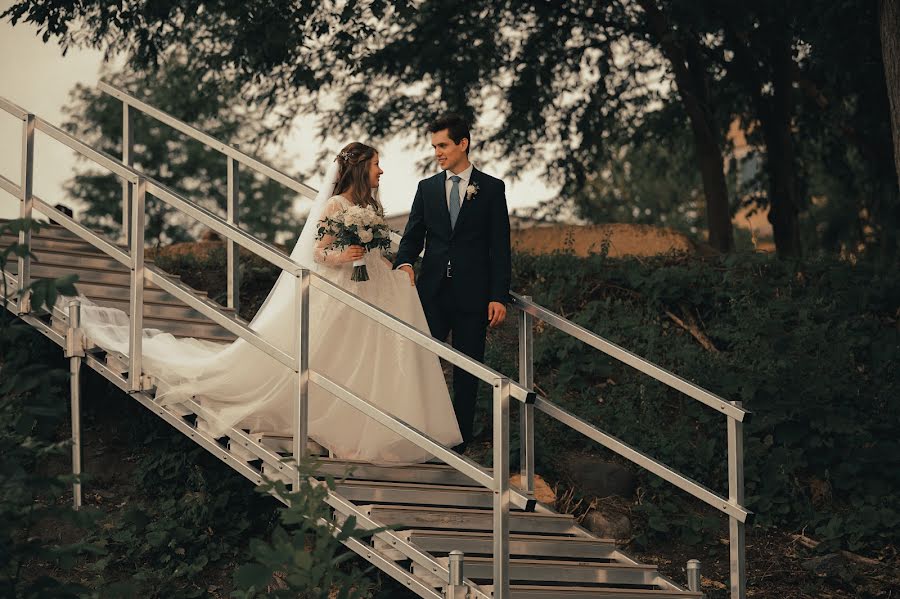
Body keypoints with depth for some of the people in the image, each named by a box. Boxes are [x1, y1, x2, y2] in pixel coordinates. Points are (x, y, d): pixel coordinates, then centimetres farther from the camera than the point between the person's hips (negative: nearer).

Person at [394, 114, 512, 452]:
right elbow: (413, 235, 9)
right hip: (432, 292, 2)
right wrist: (405, 262, -15)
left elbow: (500, 247, 0)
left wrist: (499, 297, -7)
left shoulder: (491, 189, 3)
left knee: (467, 373, 3)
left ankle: (459, 444, 9)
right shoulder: (427, 188, 11)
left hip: (472, 294, -2)